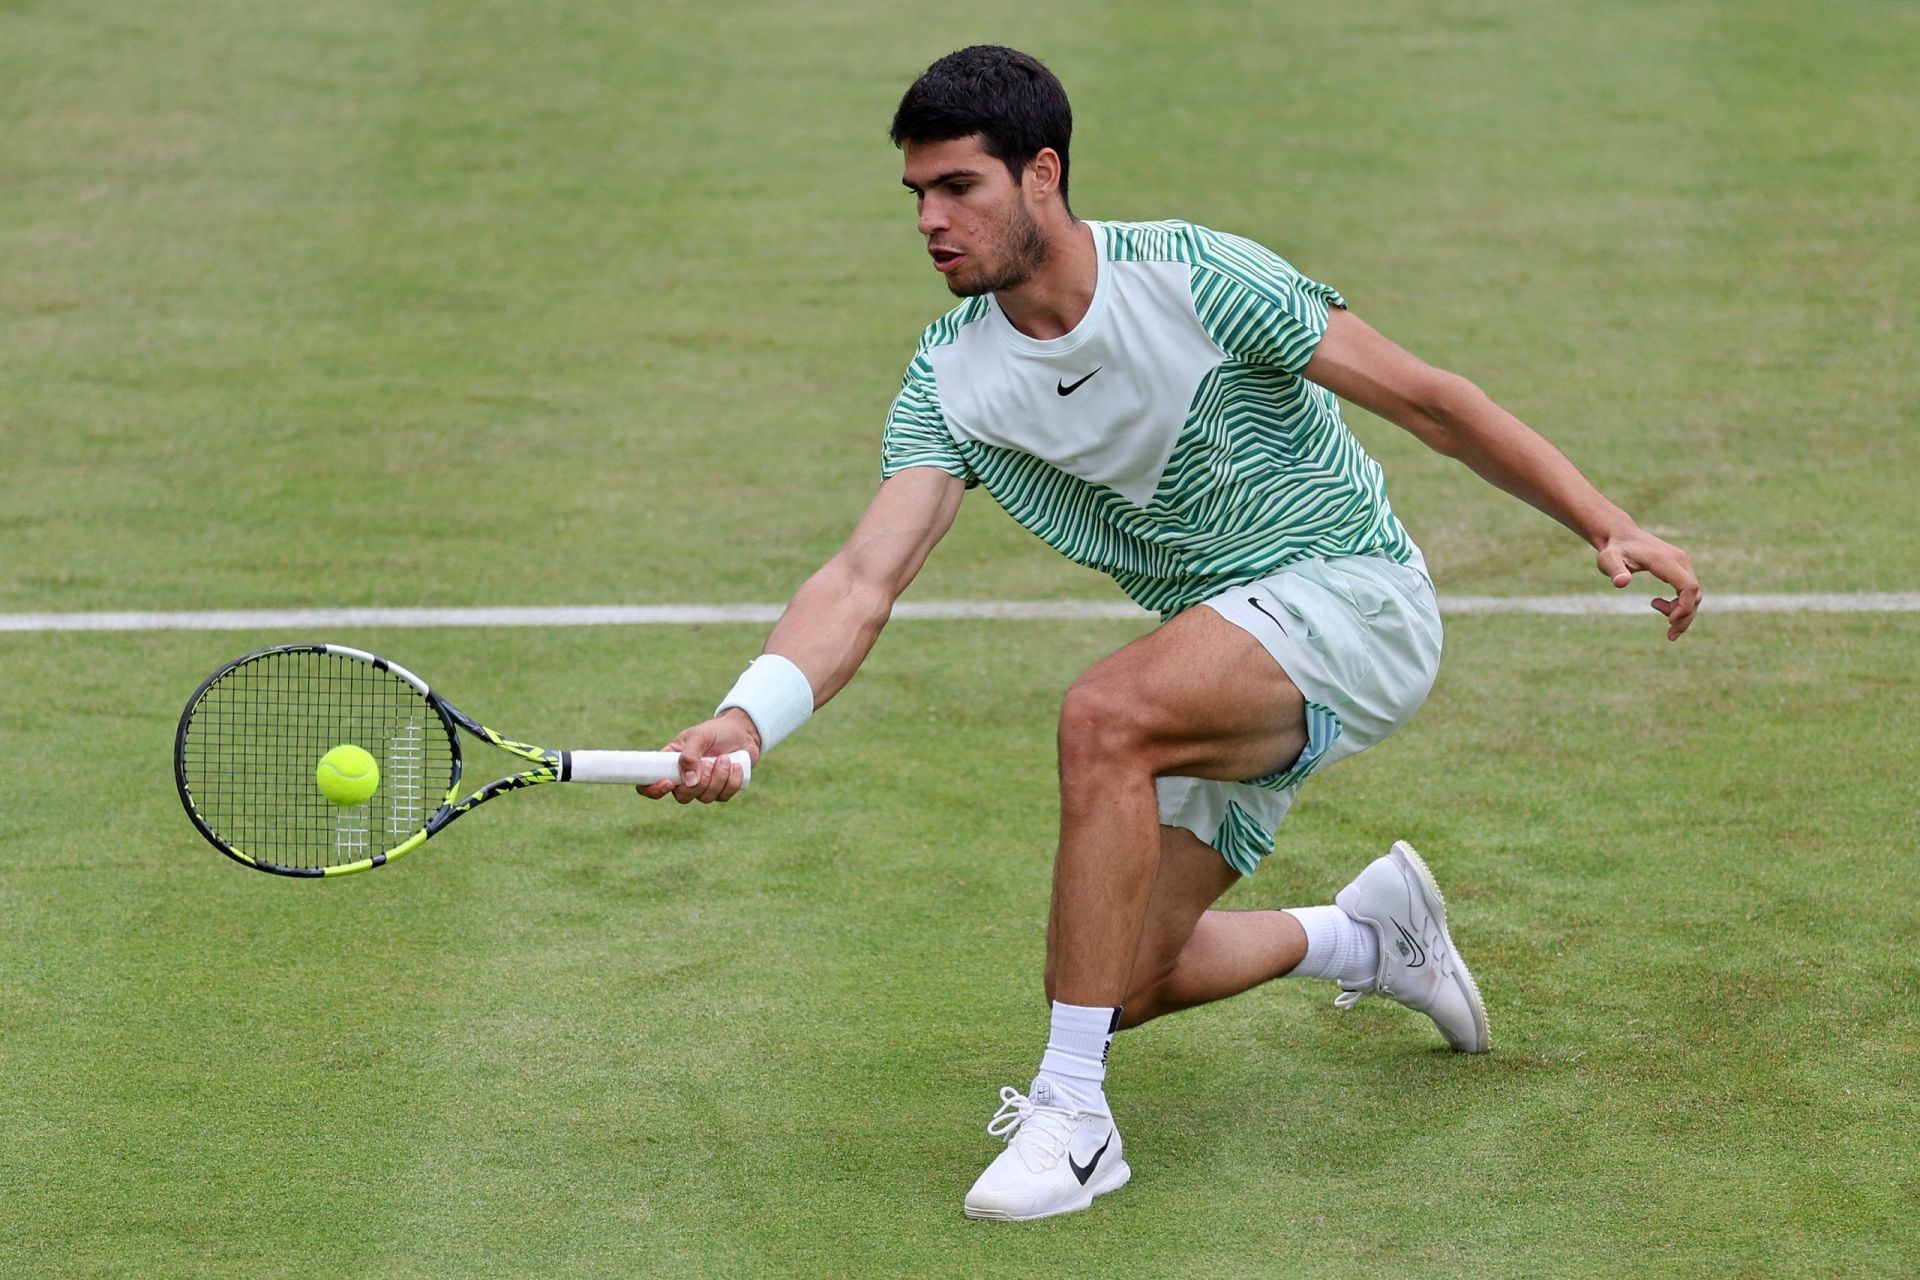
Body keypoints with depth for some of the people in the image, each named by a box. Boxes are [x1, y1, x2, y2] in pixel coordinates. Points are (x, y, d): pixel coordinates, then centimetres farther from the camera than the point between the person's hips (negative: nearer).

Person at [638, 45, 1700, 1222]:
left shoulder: (1199, 280, -19)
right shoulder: (953, 379, -6)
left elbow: (1427, 399, -12)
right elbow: (866, 577, -16)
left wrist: (1611, 527, -16)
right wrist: (745, 719, -35)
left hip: (1351, 596, -7)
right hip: (1222, 659, 7)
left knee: (1106, 715, -33)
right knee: (1112, 981, 2)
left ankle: (1073, 1114, -27)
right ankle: (1371, 937, 31)